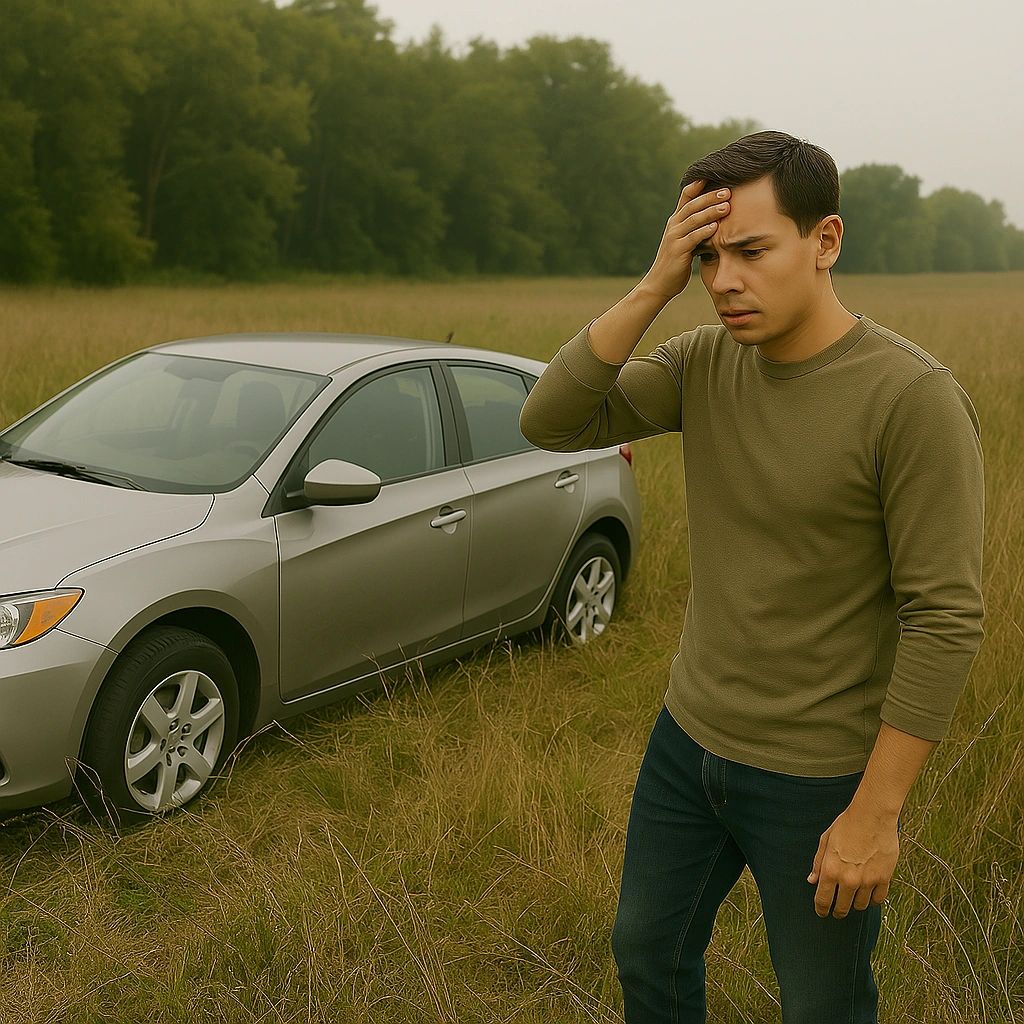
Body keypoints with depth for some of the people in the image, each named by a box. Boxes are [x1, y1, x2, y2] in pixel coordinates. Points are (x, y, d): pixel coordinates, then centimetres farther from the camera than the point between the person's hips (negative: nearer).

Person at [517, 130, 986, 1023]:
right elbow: (549, 422, -13)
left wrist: (875, 814, -19)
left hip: (817, 780, -5)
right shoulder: (705, 362, -4)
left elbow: (947, 620, -21)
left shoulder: (914, 398, -22)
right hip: (689, 740, 6)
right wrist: (653, 288, -22)